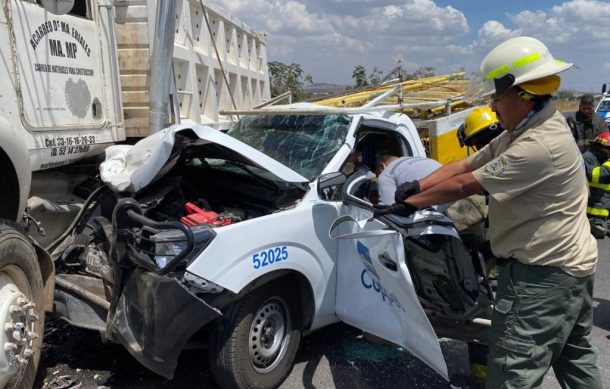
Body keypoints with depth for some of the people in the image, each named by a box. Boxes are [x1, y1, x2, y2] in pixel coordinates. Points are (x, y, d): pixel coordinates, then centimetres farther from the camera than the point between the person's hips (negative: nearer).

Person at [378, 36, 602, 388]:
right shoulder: (527, 130, 8)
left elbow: (463, 186, -22)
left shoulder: (538, 146, -26)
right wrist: (414, 187, -8)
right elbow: (465, 165, 3)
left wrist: (409, 205, -12)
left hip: (544, 271, -11)